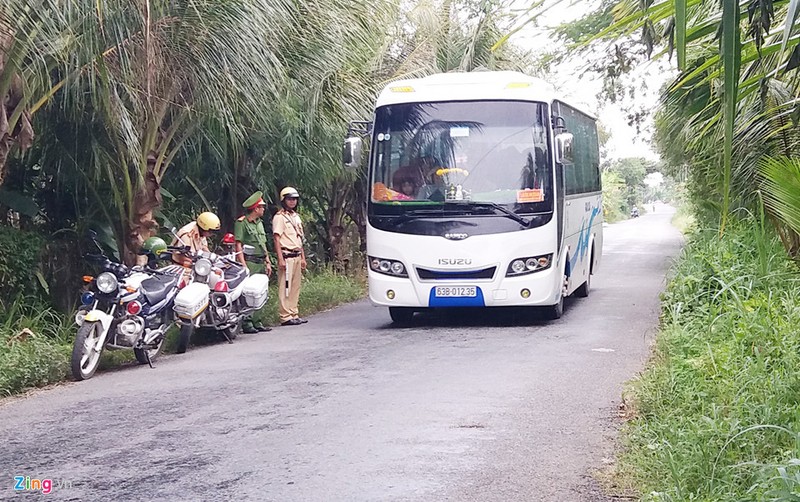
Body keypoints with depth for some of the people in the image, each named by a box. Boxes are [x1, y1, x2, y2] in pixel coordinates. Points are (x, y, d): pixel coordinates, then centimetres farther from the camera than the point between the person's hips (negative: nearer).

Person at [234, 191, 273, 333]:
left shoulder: (259, 223, 20)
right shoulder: (241, 223, -6)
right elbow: (238, 245, -11)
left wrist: (268, 263, 18)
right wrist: (243, 265, -18)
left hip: (260, 263, 8)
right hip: (249, 262, -8)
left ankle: (256, 322, 12)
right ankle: (246, 323, -10)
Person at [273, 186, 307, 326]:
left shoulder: (296, 216, 20)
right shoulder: (279, 217, -6)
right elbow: (277, 238, -12)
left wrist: (303, 257, 20)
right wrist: (280, 259, -19)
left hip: (297, 256, 8)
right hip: (286, 256, -8)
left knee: (295, 287, 9)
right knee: (285, 287, -8)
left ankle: (294, 314, 14)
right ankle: (285, 316, -7)